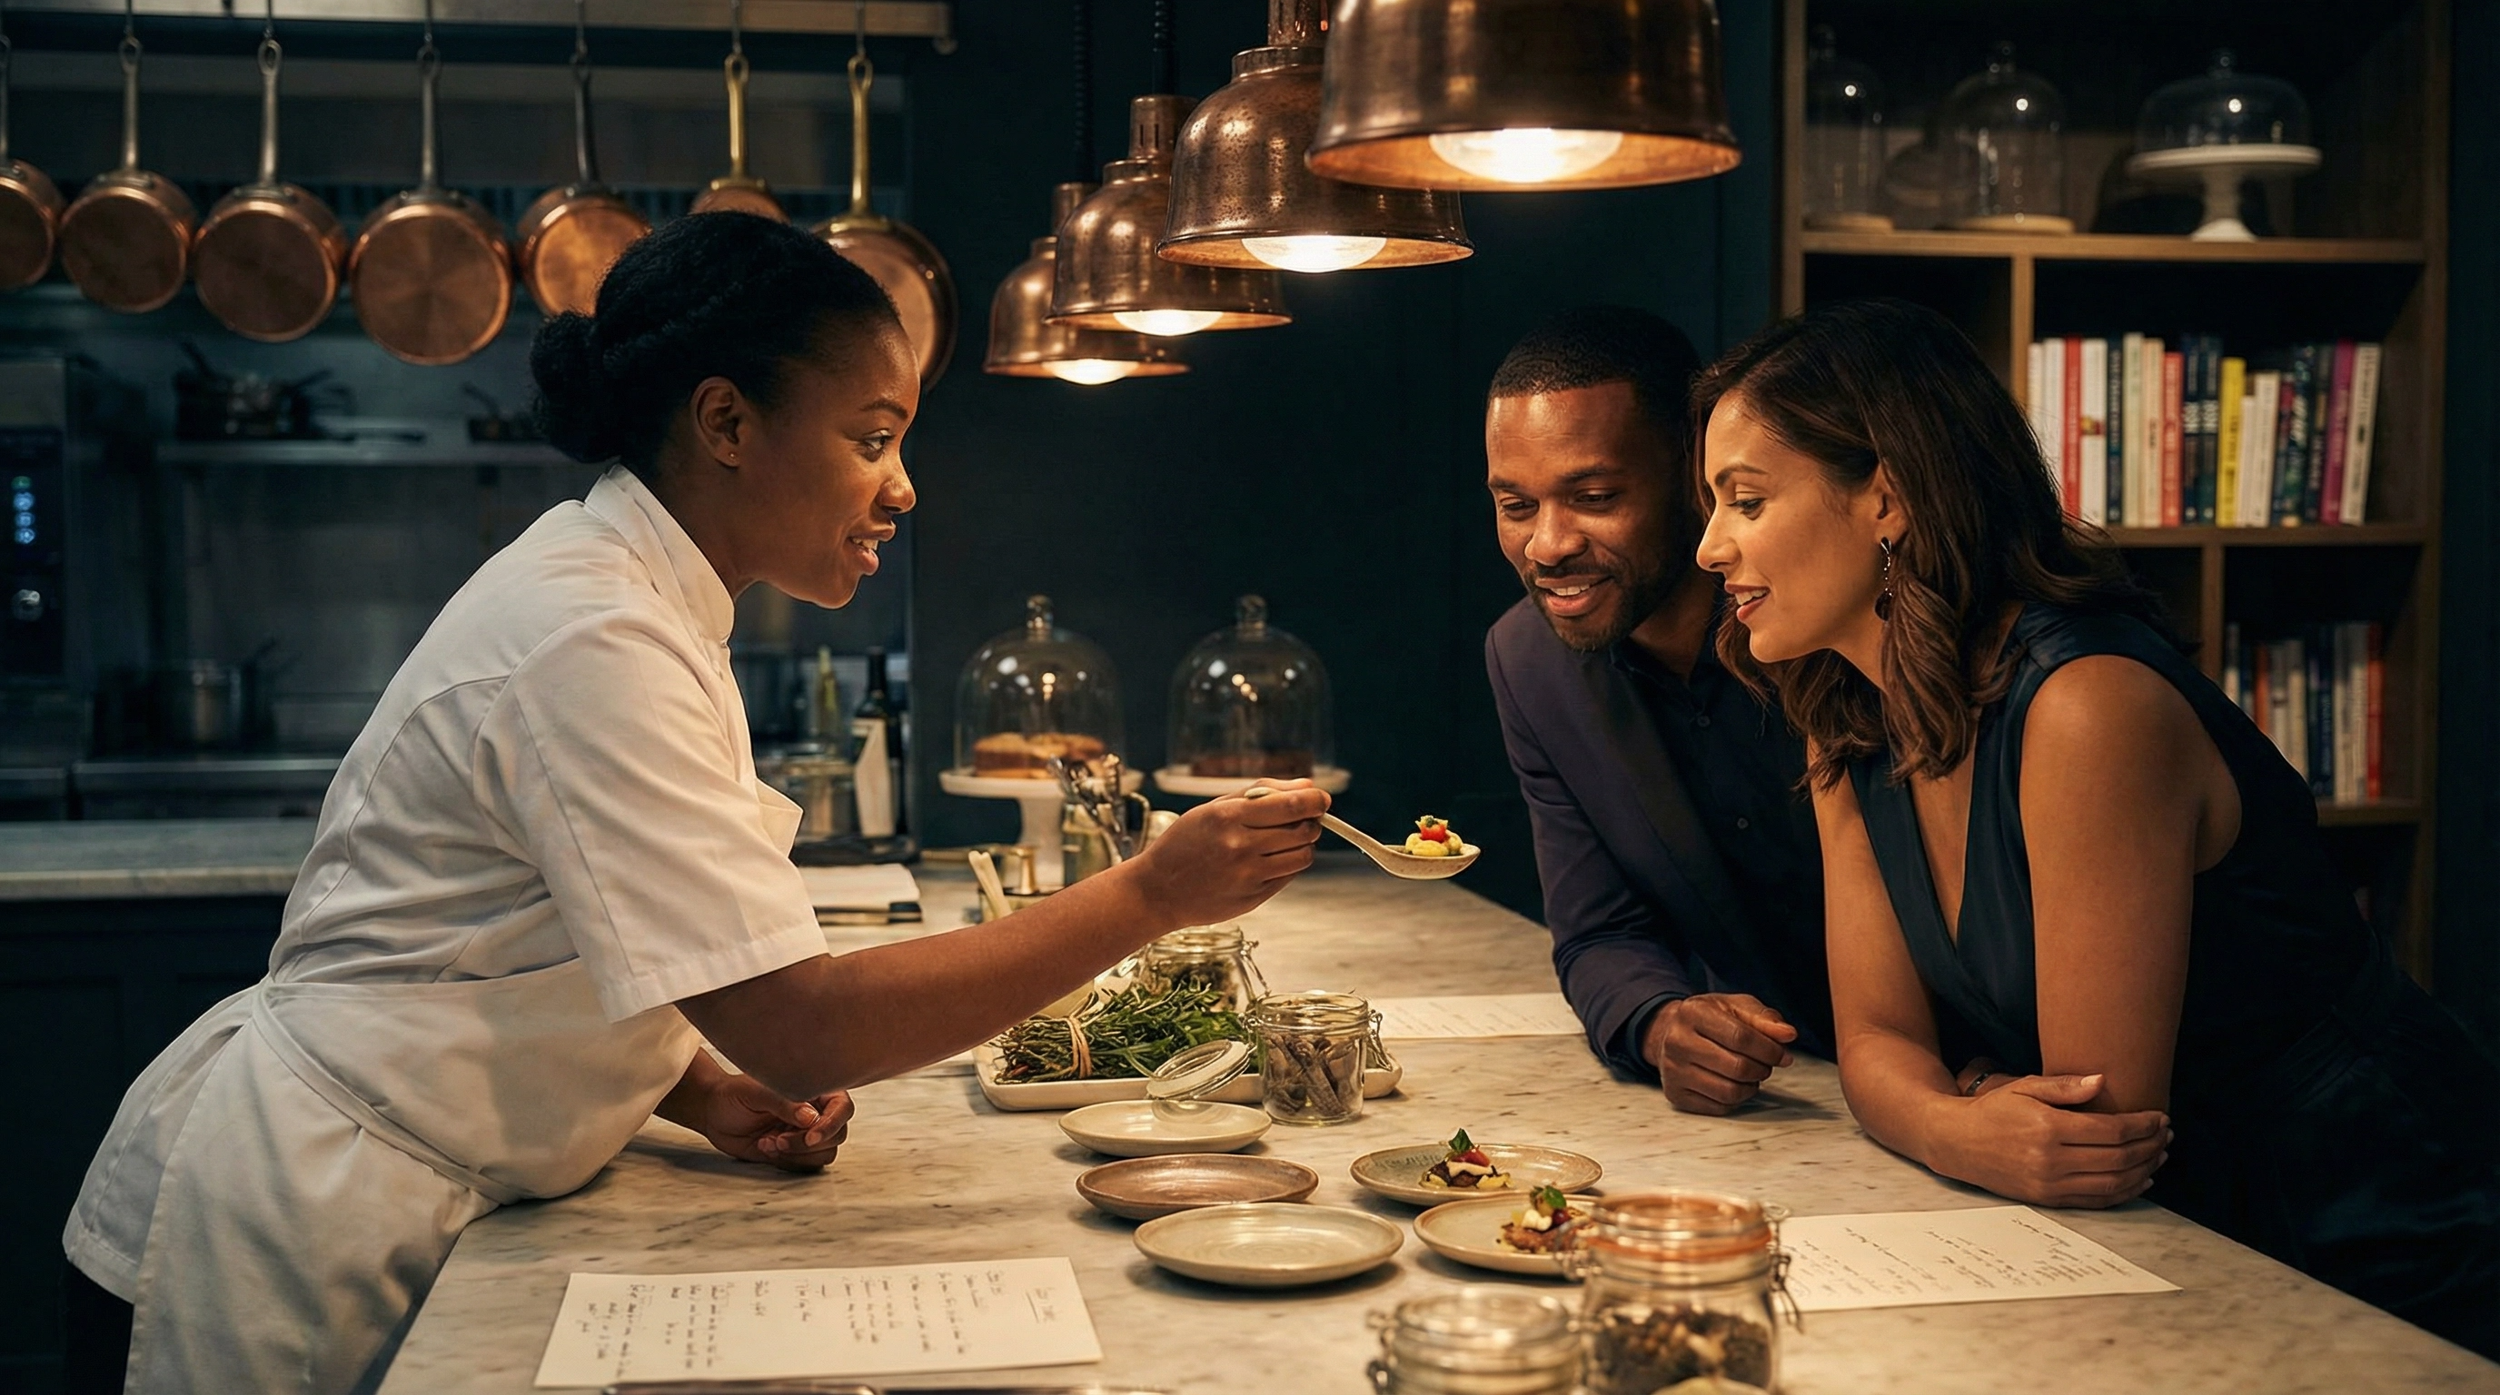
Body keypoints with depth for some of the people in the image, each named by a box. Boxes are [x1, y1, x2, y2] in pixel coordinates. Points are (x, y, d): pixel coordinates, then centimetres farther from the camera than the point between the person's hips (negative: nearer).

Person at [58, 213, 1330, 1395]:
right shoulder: (592, 644, -25)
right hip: (316, 1226, -9)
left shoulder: (616, 591, 7)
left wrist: (709, 1096, -2)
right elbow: (805, 1026, -30)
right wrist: (1148, 895, -27)